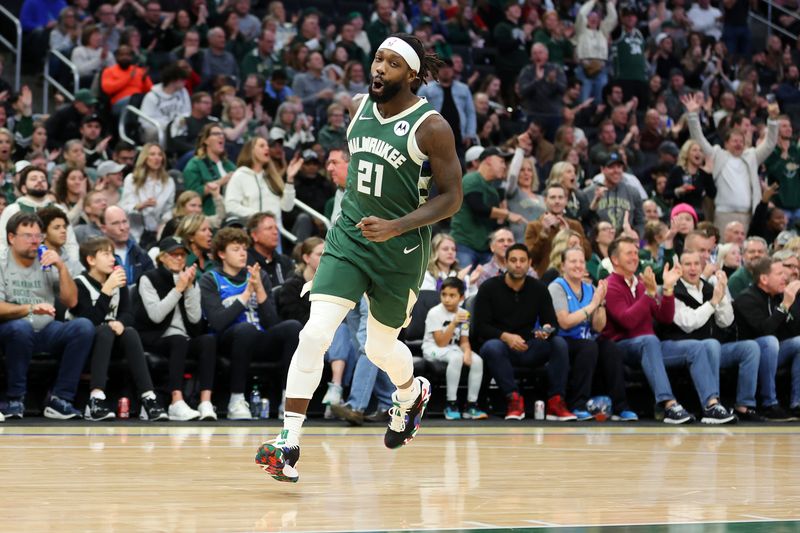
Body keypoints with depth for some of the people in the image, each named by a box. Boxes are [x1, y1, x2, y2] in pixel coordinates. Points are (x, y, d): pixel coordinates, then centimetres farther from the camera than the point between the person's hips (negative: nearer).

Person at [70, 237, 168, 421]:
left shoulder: (118, 282, 8)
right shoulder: (80, 284, -12)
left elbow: (128, 314, 0)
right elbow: (91, 320, -24)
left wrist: (120, 323, -24)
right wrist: (107, 289, -29)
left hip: (111, 342, 5)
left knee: (130, 332, -25)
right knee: (105, 330, -34)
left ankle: (148, 399, -36)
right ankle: (96, 399, -47)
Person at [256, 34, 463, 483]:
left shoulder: (431, 127, -14)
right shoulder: (358, 109, 3)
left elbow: (451, 197, -13)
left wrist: (395, 227, -23)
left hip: (401, 250, -3)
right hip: (348, 237, 4)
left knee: (381, 347, 13)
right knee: (314, 335, -13)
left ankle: (411, 394, 50)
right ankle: (289, 446, -12)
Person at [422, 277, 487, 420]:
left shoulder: (463, 314, 5)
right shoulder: (435, 313, -12)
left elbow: (464, 341, 3)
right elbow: (441, 343, -19)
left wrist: (467, 351, -20)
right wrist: (454, 323, -27)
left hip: (453, 348, 6)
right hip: (432, 349, -6)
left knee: (477, 360, -22)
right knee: (456, 357, -36)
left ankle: (471, 405, -14)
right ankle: (451, 404, -30)